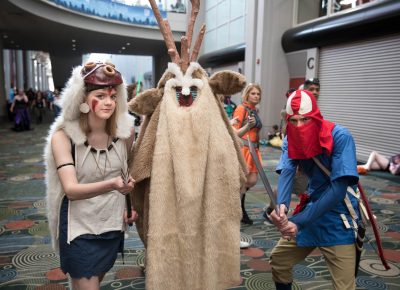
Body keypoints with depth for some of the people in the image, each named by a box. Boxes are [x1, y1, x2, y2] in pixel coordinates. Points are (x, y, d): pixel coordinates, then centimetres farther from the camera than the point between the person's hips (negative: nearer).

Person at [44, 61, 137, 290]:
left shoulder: (124, 130, -10)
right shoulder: (63, 136, -17)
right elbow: (71, 189, -27)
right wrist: (111, 185, -44)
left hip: (113, 224, 4)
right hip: (79, 227, -4)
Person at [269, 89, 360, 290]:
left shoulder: (340, 137, -21)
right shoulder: (291, 139, -4)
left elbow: (338, 189, -26)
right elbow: (286, 172, -20)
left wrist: (299, 221, -30)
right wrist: (281, 205, -41)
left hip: (338, 219, -5)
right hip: (310, 209, 6)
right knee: (278, 260, 14)